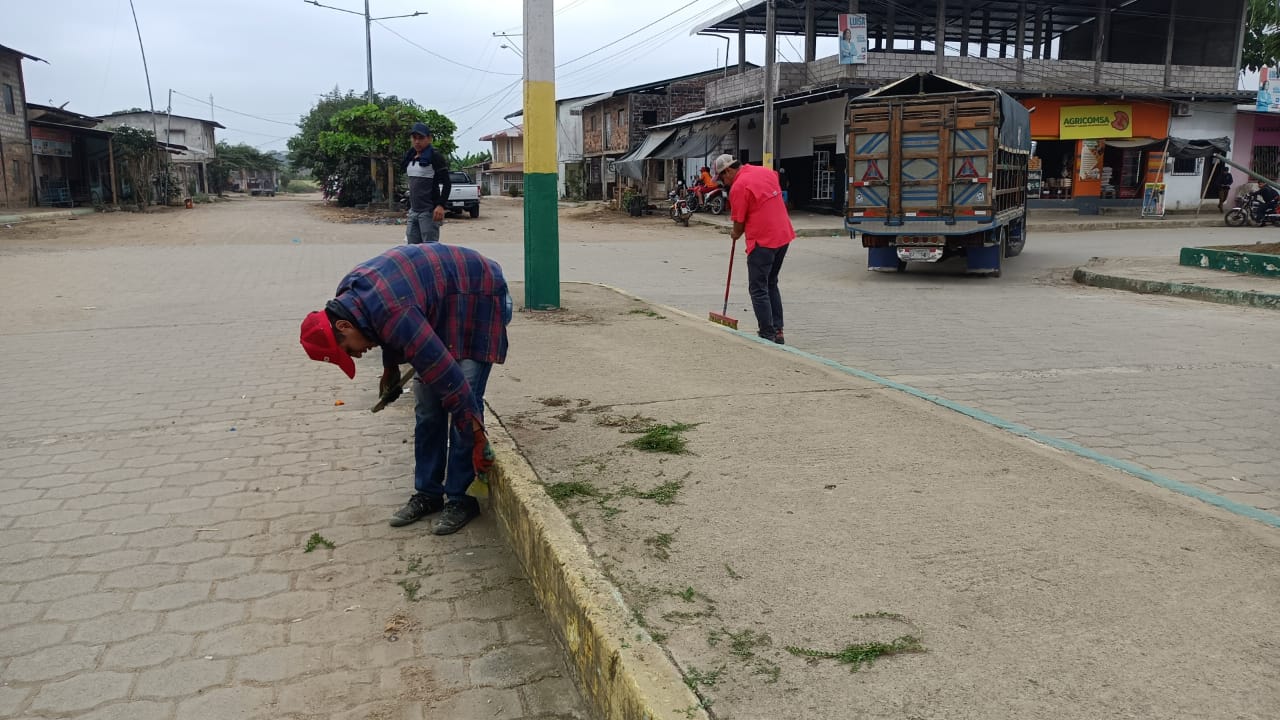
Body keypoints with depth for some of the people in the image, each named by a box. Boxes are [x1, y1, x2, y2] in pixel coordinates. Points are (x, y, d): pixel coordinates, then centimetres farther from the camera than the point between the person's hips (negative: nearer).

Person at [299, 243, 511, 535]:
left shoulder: (395, 315, -36)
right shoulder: (348, 294, -9)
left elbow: (448, 379, -34)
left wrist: (477, 441, -29)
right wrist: (390, 369, 25)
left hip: (480, 294, -9)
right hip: (443, 304, 9)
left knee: (465, 398, -14)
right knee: (427, 403, 5)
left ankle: (460, 498, -3)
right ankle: (427, 494, 13)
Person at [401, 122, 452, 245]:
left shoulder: (435, 156, -8)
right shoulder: (410, 157, 15)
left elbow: (446, 183, -13)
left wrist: (441, 205, -25)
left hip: (429, 211, -8)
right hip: (413, 210, 8)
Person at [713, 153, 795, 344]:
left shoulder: (738, 187, -14)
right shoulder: (766, 171, 10)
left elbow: (739, 222, -9)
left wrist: (736, 234, 14)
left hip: (762, 242, -8)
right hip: (784, 236, 8)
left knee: (758, 290, 1)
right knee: (771, 284, 19)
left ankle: (767, 334, 1)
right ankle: (777, 330, 19)